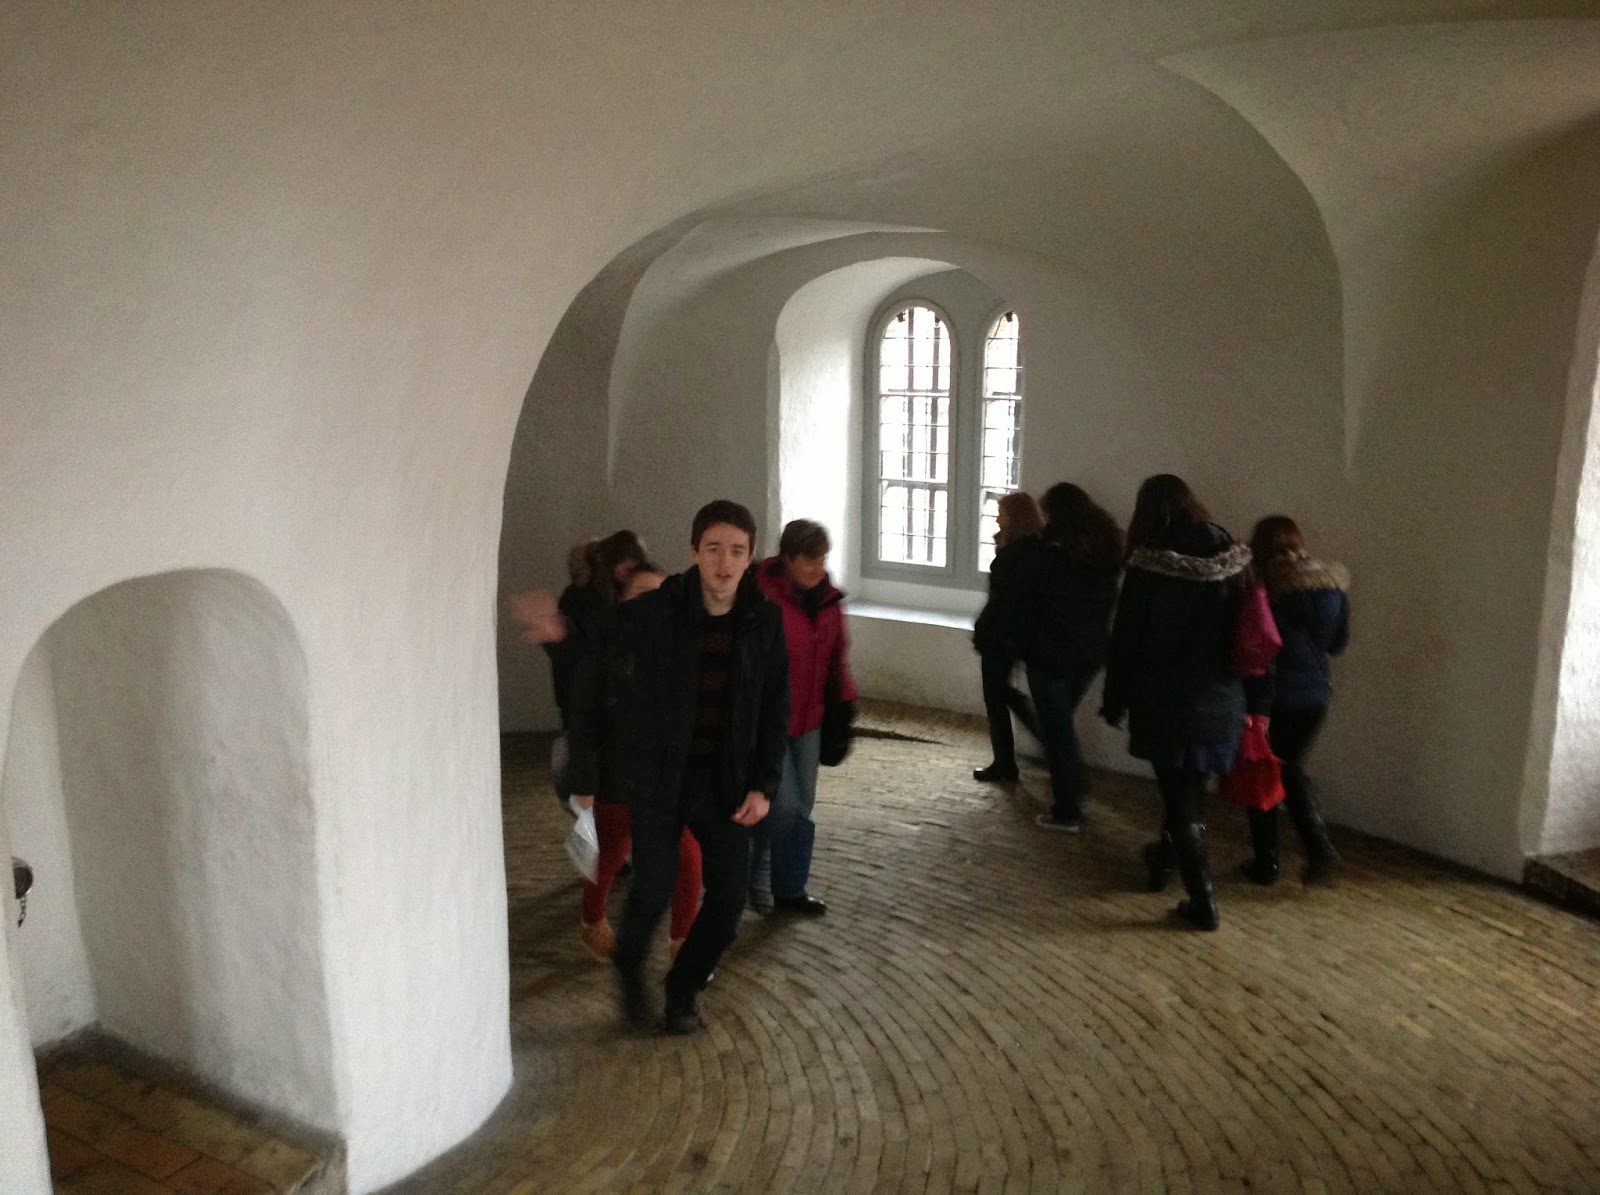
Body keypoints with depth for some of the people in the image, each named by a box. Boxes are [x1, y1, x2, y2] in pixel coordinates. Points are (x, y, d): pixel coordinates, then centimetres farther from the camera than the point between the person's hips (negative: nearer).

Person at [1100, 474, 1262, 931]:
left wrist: (1115, 701, 2)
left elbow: (1125, 640, -8)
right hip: (1221, 703, 5)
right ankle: (1166, 859, 42)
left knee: (1180, 795, 5)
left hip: (1165, 703, -5)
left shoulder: (1148, 567, -13)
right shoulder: (1231, 559, -1)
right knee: (1189, 787, 22)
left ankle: (1202, 900, 5)